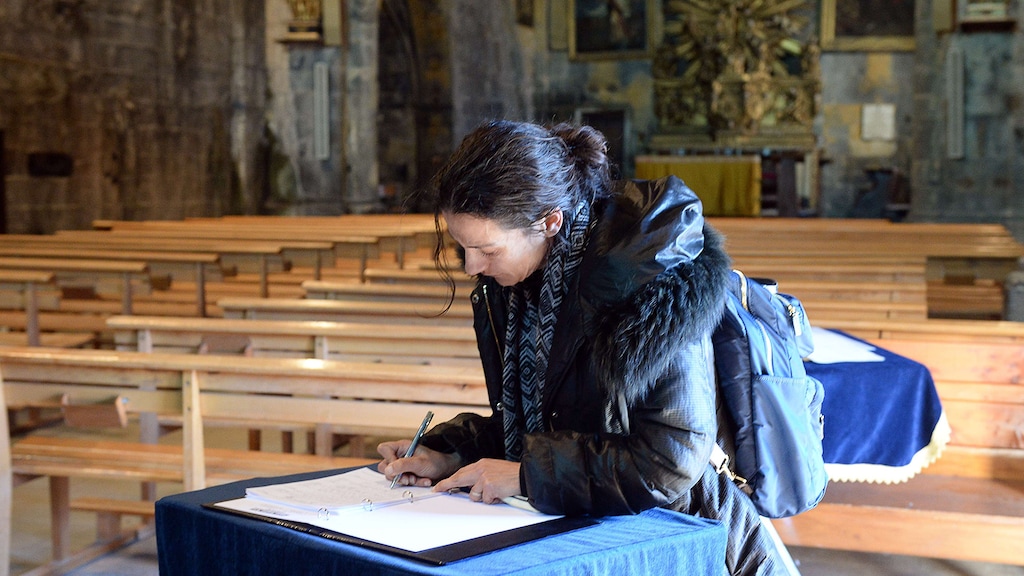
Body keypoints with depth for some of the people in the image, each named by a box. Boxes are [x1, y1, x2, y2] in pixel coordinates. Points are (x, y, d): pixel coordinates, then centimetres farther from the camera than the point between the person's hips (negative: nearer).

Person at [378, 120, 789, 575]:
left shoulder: (655, 285, -20)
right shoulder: (515, 282, 2)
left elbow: (671, 463, -22)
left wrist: (527, 475, -18)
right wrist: (447, 455, -1)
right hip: (576, 530, 7)